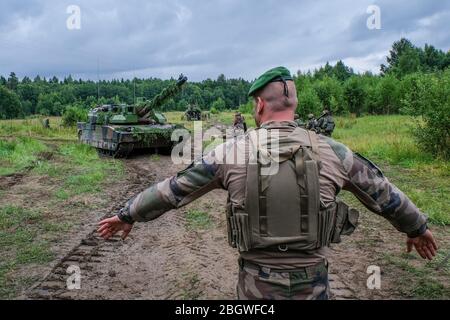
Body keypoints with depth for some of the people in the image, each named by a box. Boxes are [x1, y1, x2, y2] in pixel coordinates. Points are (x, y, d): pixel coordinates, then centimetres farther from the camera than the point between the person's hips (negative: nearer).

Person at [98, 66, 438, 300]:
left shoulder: (231, 152, -10)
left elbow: (173, 188, -2)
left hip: (256, 284, 0)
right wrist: (417, 226, 26)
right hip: (312, 284, 1)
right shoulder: (331, 151, -6)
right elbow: (384, 193, 8)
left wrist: (128, 215, 13)